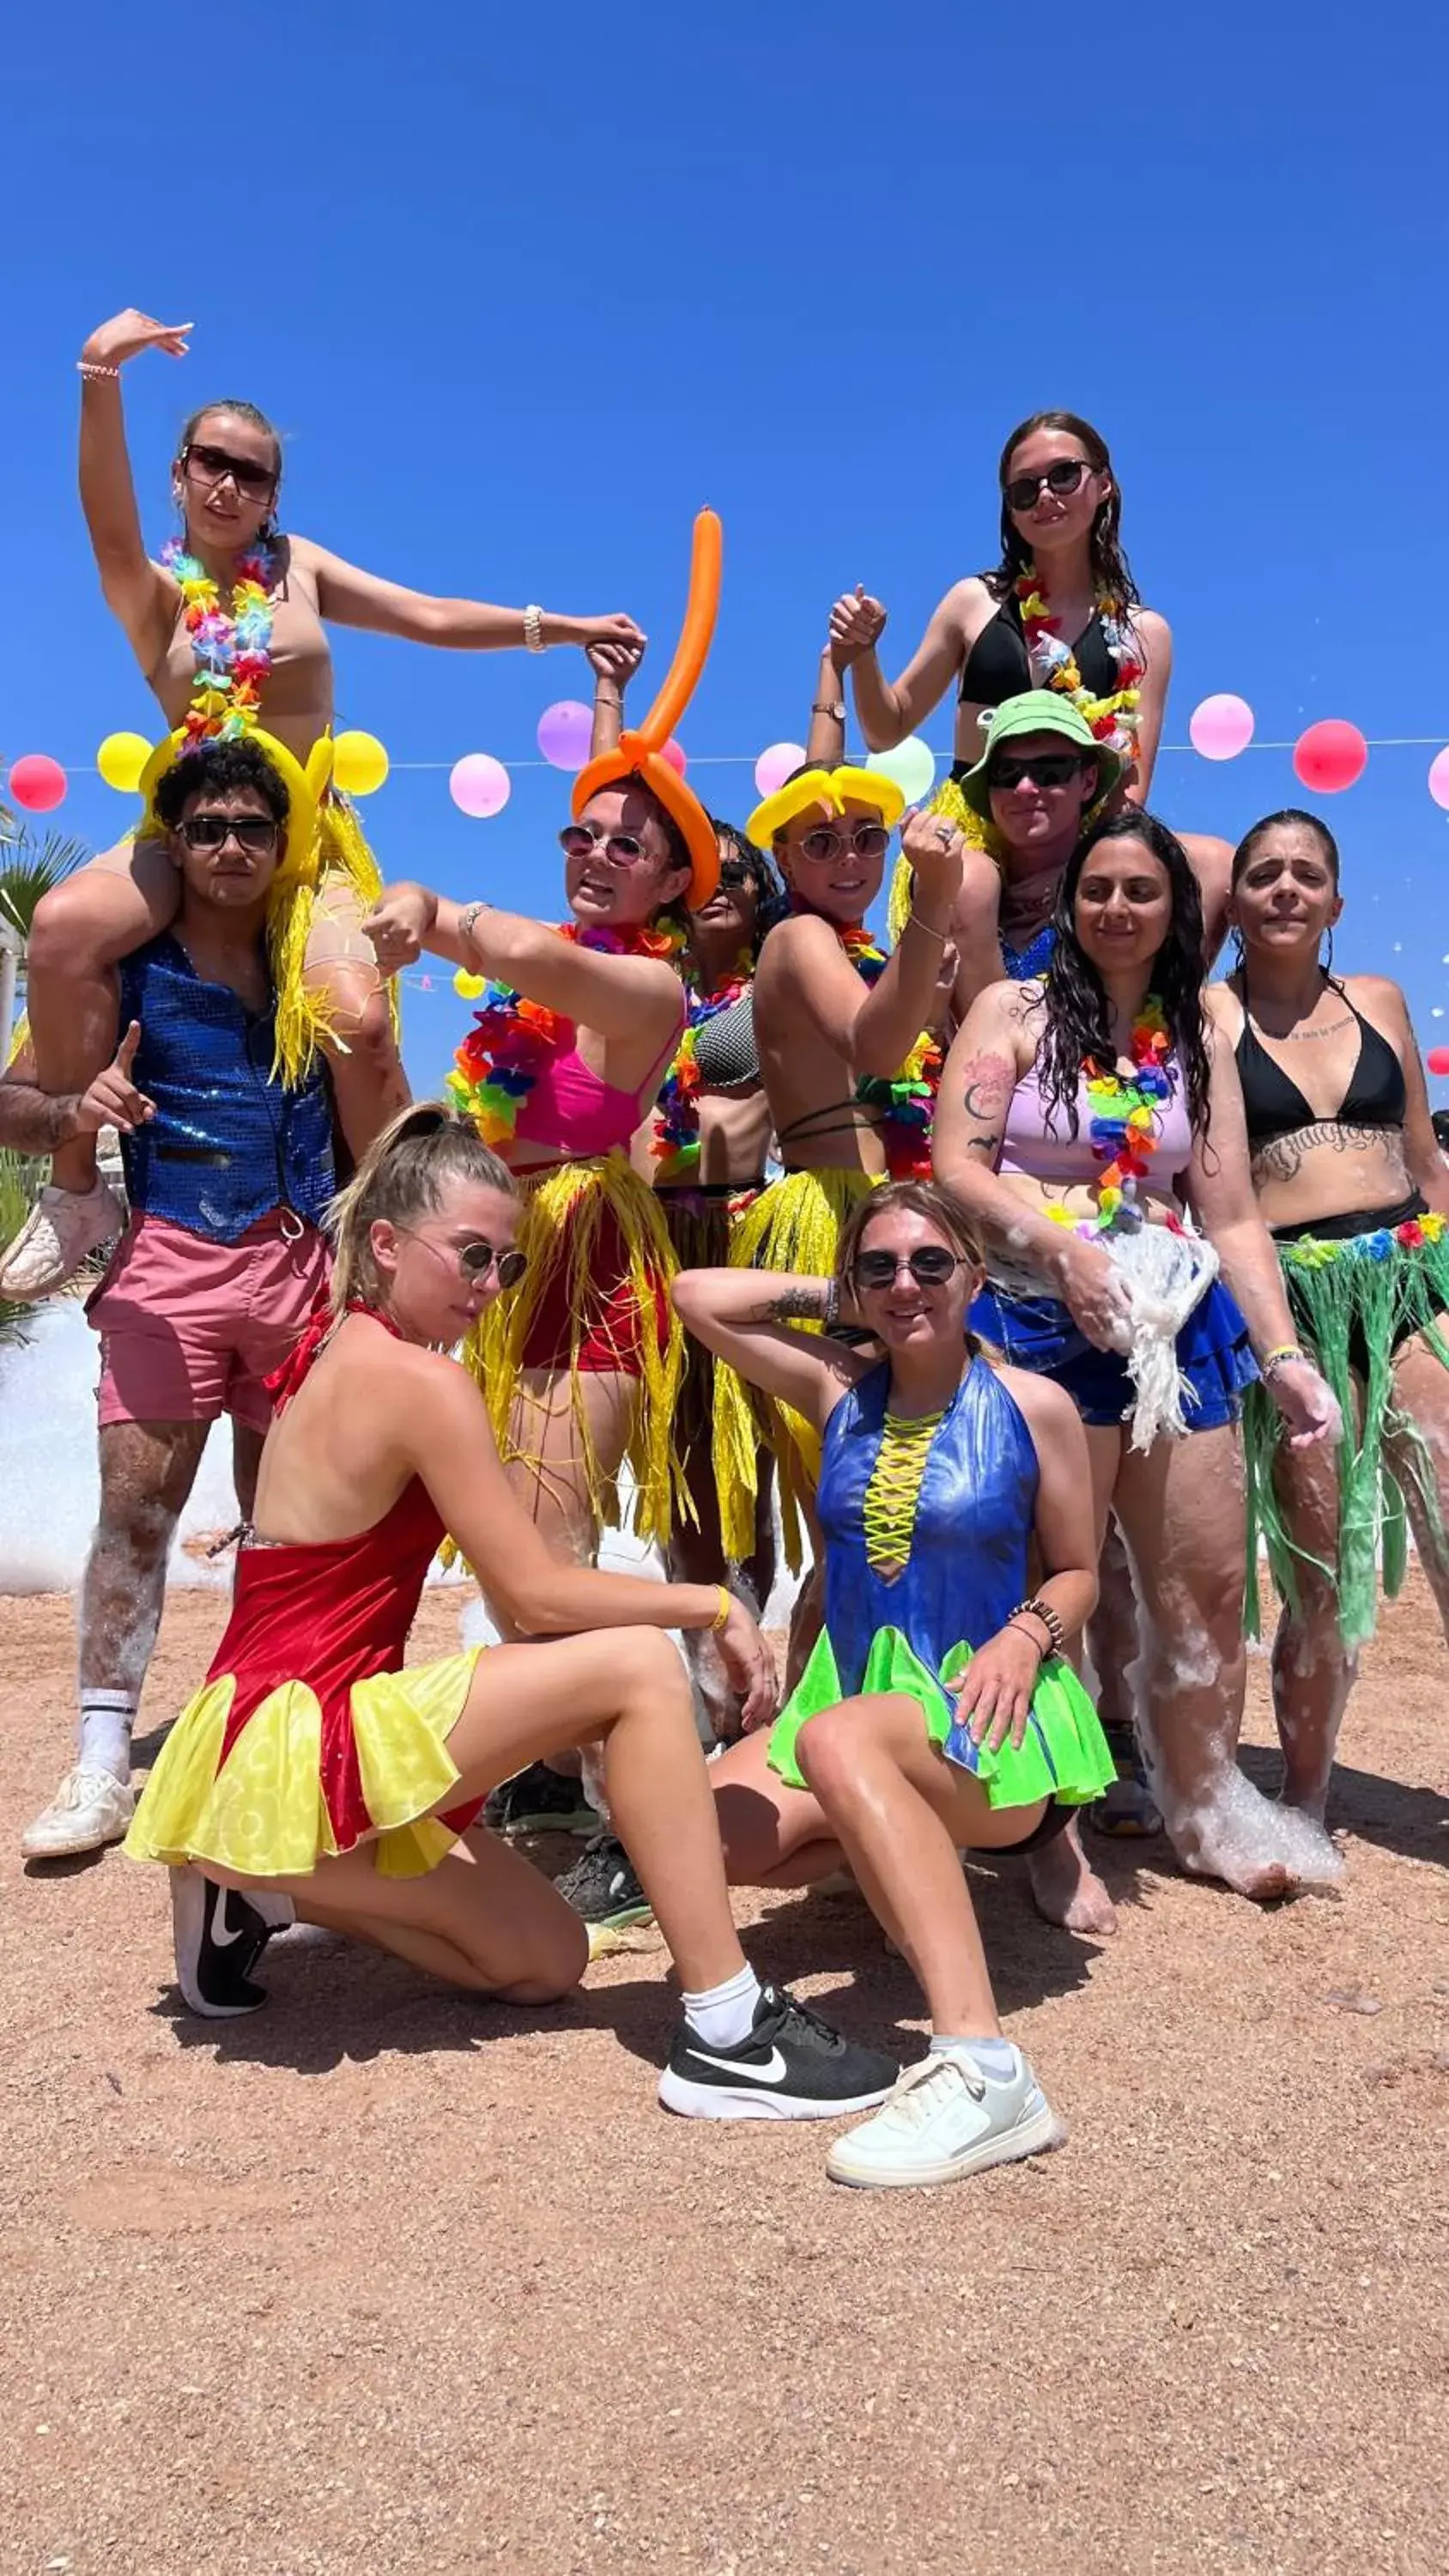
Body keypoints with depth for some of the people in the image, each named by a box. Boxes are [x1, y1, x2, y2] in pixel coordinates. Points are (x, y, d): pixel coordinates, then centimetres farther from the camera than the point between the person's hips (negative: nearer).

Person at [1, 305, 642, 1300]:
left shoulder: (299, 567, 9)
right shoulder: (149, 590, 3)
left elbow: (429, 616, 7)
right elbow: (108, 511, -18)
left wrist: (560, 627, 0)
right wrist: (101, 376, -36)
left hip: (310, 829, 1)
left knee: (357, 1018, -26)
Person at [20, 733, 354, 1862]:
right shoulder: (126, 965, 0)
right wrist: (79, 1112, -22)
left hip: (299, 1262, 3)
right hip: (173, 1259, -3)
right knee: (136, 1500, -8)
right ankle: (103, 1763, 1)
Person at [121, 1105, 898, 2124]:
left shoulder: (338, 1345, 8)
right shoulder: (421, 1381, -19)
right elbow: (539, 1595, -19)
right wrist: (716, 1605, -9)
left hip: (284, 1738, 10)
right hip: (292, 1743, -10)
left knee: (545, 1961, 17)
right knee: (639, 1666, -19)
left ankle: (260, 1891, 18)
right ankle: (725, 2036, -15)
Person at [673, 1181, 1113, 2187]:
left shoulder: (1033, 1406, -4)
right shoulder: (841, 1389, 5)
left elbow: (1077, 1573, 5)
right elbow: (696, 1295, 2)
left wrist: (1028, 1634, -15)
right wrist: (825, 1299, 5)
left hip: (987, 1717, -5)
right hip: (853, 1697, 5)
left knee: (838, 1739, -37)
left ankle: (981, 2068, -42)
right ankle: (913, 1849, 11)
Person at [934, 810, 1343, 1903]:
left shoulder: (1198, 1044, 14)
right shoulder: (1014, 1011, 4)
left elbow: (1234, 1220, 9)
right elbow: (957, 1167, -6)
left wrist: (1283, 1352, -1)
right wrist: (1062, 1249, -19)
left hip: (1176, 1318, 4)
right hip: (1044, 1318, -4)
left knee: (1210, 1575, 6)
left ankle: (1208, 1804, 24)